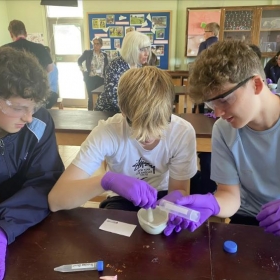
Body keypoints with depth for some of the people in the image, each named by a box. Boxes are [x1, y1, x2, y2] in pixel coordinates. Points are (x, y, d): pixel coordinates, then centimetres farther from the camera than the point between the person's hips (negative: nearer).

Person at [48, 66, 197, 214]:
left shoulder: (183, 132, -23)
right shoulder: (107, 132, -27)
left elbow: (180, 190, -10)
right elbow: (55, 200, -32)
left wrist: (174, 199, -34)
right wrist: (107, 180, -49)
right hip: (122, 200, -1)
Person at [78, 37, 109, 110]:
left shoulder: (104, 55, 6)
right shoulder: (87, 52, -1)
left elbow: (107, 67, 14)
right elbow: (79, 61, 10)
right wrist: (83, 71, 1)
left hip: (101, 79, 2)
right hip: (90, 79, -2)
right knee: (90, 97, 4)